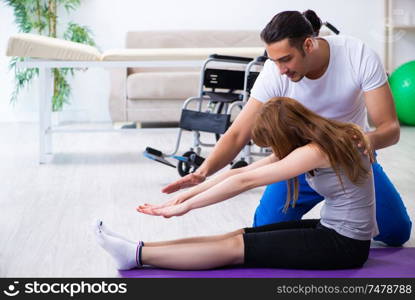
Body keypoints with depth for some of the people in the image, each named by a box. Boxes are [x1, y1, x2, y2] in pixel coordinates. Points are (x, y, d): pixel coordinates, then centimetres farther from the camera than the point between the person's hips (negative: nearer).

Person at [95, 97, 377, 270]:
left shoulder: (315, 151, -21)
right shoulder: (320, 141, 7)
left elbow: (244, 181, -21)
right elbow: (242, 171, 5)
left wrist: (185, 206, -16)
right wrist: (187, 195, 0)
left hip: (344, 246, -9)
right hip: (331, 230, 9)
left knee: (234, 247, -12)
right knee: (237, 236, -2)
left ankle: (136, 255, -11)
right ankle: (138, 251, -5)